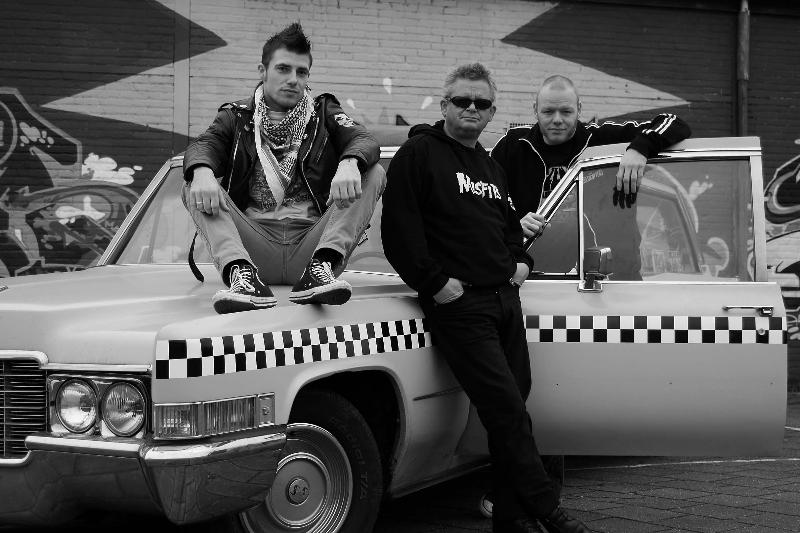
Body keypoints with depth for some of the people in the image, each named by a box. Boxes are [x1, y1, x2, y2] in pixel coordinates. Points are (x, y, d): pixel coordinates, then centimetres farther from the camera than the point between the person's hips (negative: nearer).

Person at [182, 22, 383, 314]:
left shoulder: (323, 112, 17)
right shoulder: (237, 117, 18)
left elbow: (364, 140, -1)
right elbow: (202, 145, -1)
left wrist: (349, 163, -27)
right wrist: (202, 171, -27)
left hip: (311, 242, 0)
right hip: (255, 241, 0)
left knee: (374, 174, -15)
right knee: (193, 188, -17)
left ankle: (321, 268, -33)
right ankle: (242, 274, -38)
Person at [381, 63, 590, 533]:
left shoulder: (492, 167, 22)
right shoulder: (419, 153, -3)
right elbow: (399, 229, -11)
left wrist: (521, 260, 16)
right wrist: (435, 282, -15)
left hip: (505, 298, 8)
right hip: (458, 302, -8)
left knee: (513, 406, 7)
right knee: (507, 410, -11)